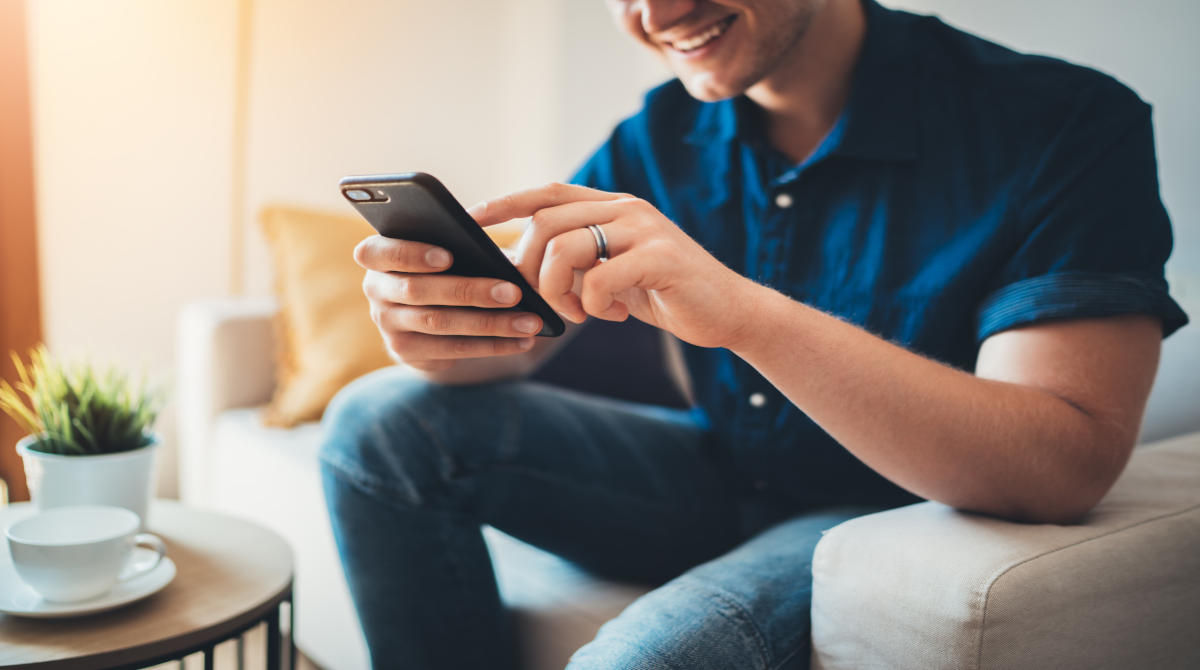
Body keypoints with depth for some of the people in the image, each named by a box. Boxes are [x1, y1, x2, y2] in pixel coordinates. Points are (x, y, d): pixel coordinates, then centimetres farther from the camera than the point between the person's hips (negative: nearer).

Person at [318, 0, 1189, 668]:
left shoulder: (1066, 128, -20)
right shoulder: (661, 139, -3)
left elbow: (1068, 467, -30)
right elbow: (514, 337, -2)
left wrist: (748, 313, -42)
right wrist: (435, 322, -28)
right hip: (715, 479, 6)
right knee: (383, 422, -7)